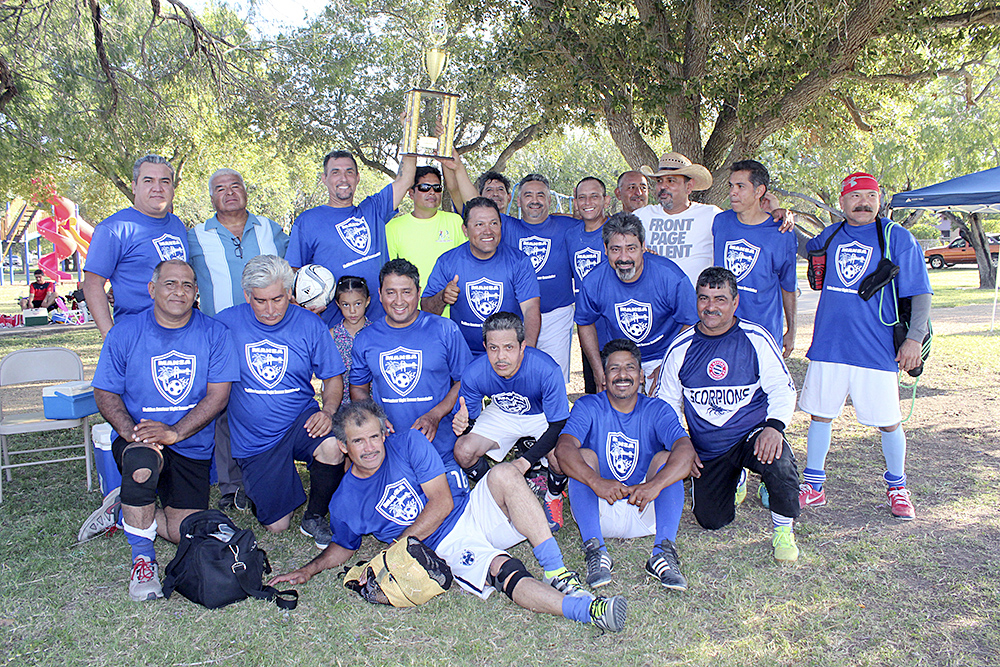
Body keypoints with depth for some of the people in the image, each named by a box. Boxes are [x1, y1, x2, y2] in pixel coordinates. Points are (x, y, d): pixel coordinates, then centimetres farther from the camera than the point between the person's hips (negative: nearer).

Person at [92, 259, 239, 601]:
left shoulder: (214, 333, -2)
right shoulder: (125, 333, -1)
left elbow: (218, 396, -8)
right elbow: (105, 393, 0)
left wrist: (174, 432, -21)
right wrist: (131, 432, -19)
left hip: (192, 447, 1)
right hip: (137, 439, -1)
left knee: (185, 532, -12)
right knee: (141, 460, -38)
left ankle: (126, 514, 19)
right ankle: (142, 557, -16)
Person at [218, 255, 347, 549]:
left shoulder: (310, 324, -5)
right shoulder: (226, 323, -7)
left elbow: (333, 378, 1)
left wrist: (328, 410, -18)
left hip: (300, 421, 0)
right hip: (253, 437, 0)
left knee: (332, 447, -35)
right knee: (276, 525, 0)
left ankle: (315, 518, -5)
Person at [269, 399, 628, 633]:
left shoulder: (407, 442, 0)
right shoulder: (343, 503, 4)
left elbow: (442, 501, -5)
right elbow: (344, 546, 24)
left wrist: (394, 548, -8)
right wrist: (310, 569, 6)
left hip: (471, 510, 2)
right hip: (446, 548, -2)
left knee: (504, 474, -30)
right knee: (502, 569, -34)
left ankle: (558, 574, -32)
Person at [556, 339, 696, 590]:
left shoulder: (657, 410, -1)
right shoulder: (588, 407, -3)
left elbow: (686, 451, -21)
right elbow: (564, 449, -22)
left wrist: (654, 485, -40)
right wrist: (597, 482, -41)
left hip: (645, 512, 0)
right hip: (600, 511, 0)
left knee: (666, 457, -19)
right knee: (585, 455, -21)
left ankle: (663, 552, -30)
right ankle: (595, 549, -32)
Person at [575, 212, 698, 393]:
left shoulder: (672, 278, -23)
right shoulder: (592, 282, -18)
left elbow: (691, 323, -11)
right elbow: (585, 324, 0)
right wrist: (598, 370, -4)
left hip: (662, 356, -1)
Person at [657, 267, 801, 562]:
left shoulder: (756, 339, -6)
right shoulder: (680, 349, -1)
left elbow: (782, 388, -3)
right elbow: (666, 403, 9)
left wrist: (775, 425, -23)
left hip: (752, 434, -2)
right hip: (706, 451, 3)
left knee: (778, 460, -35)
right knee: (711, 520, -3)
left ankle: (784, 529, -5)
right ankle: (735, 479, 32)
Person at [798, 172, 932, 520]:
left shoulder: (898, 239, -1)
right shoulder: (831, 235, 10)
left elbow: (920, 293, -1)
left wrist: (914, 337, -12)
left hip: (877, 350, -3)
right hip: (828, 345, 3)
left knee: (888, 423, 6)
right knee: (820, 414, 8)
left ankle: (897, 487, 28)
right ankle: (813, 486, 21)